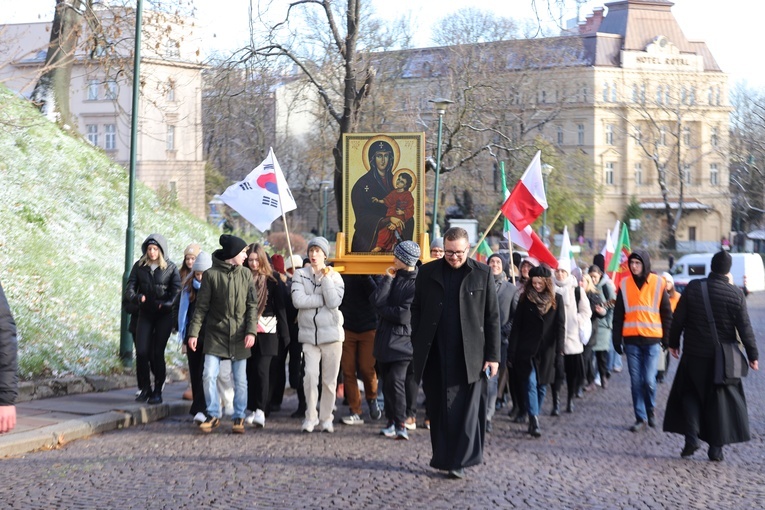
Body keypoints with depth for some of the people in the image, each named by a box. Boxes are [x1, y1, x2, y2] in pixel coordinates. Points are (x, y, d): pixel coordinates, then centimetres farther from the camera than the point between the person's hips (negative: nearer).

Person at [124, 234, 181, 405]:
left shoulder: (171, 268, 0)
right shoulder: (139, 266, 6)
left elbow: (176, 291, -7)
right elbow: (129, 288, 0)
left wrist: (167, 304, -24)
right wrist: (136, 298, -21)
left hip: (164, 315, -2)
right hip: (145, 314, 2)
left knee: (157, 352, -4)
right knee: (141, 352, -6)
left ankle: (157, 391, 6)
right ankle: (144, 389, 8)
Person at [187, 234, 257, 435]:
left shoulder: (246, 274, 5)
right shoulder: (211, 274, -3)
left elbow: (252, 305, 4)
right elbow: (201, 306, -1)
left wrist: (251, 331, -7)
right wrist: (193, 332, -7)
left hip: (239, 336, 2)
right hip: (215, 334, -2)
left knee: (240, 379, 5)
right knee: (209, 375, -9)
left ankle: (239, 417, 17)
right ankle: (213, 415, 6)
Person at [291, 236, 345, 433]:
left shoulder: (334, 276, 4)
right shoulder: (300, 275, 3)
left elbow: (334, 302, -12)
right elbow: (298, 300, -12)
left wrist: (326, 278, -9)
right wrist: (323, 299, -10)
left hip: (331, 333, 0)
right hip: (309, 334, 0)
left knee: (330, 379, 4)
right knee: (310, 374, -14)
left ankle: (326, 418, 16)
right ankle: (310, 417, -3)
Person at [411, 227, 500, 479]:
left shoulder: (482, 274, 4)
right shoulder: (427, 272, 7)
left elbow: (492, 317, 3)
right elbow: (417, 311, 9)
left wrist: (493, 355, -2)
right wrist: (418, 349, 2)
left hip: (469, 355, -2)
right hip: (435, 354, 2)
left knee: (466, 408, -3)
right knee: (438, 408, 6)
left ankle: (459, 461, 2)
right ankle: (442, 457, 16)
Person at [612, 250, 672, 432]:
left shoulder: (658, 283, 1)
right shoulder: (624, 284, 6)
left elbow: (666, 313, 5)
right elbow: (618, 314, 8)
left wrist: (667, 338, 2)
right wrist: (617, 339, 4)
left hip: (652, 339, -2)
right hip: (631, 340, 2)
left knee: (649, 380, -8)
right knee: (636, 381, 3)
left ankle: (650, 410, 18)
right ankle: (640, 418, 11)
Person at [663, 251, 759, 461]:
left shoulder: (693, 288, -6)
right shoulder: (736, 294, -9)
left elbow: (678, 319, -2)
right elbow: (745, 328, -6)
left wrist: (673, 343, 12)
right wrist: (752, 355, 3)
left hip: (694, 355, 0)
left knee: (690, 394, 15)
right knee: (721, 400, 9)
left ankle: (691, 437, -1)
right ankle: (716, 448, 8)